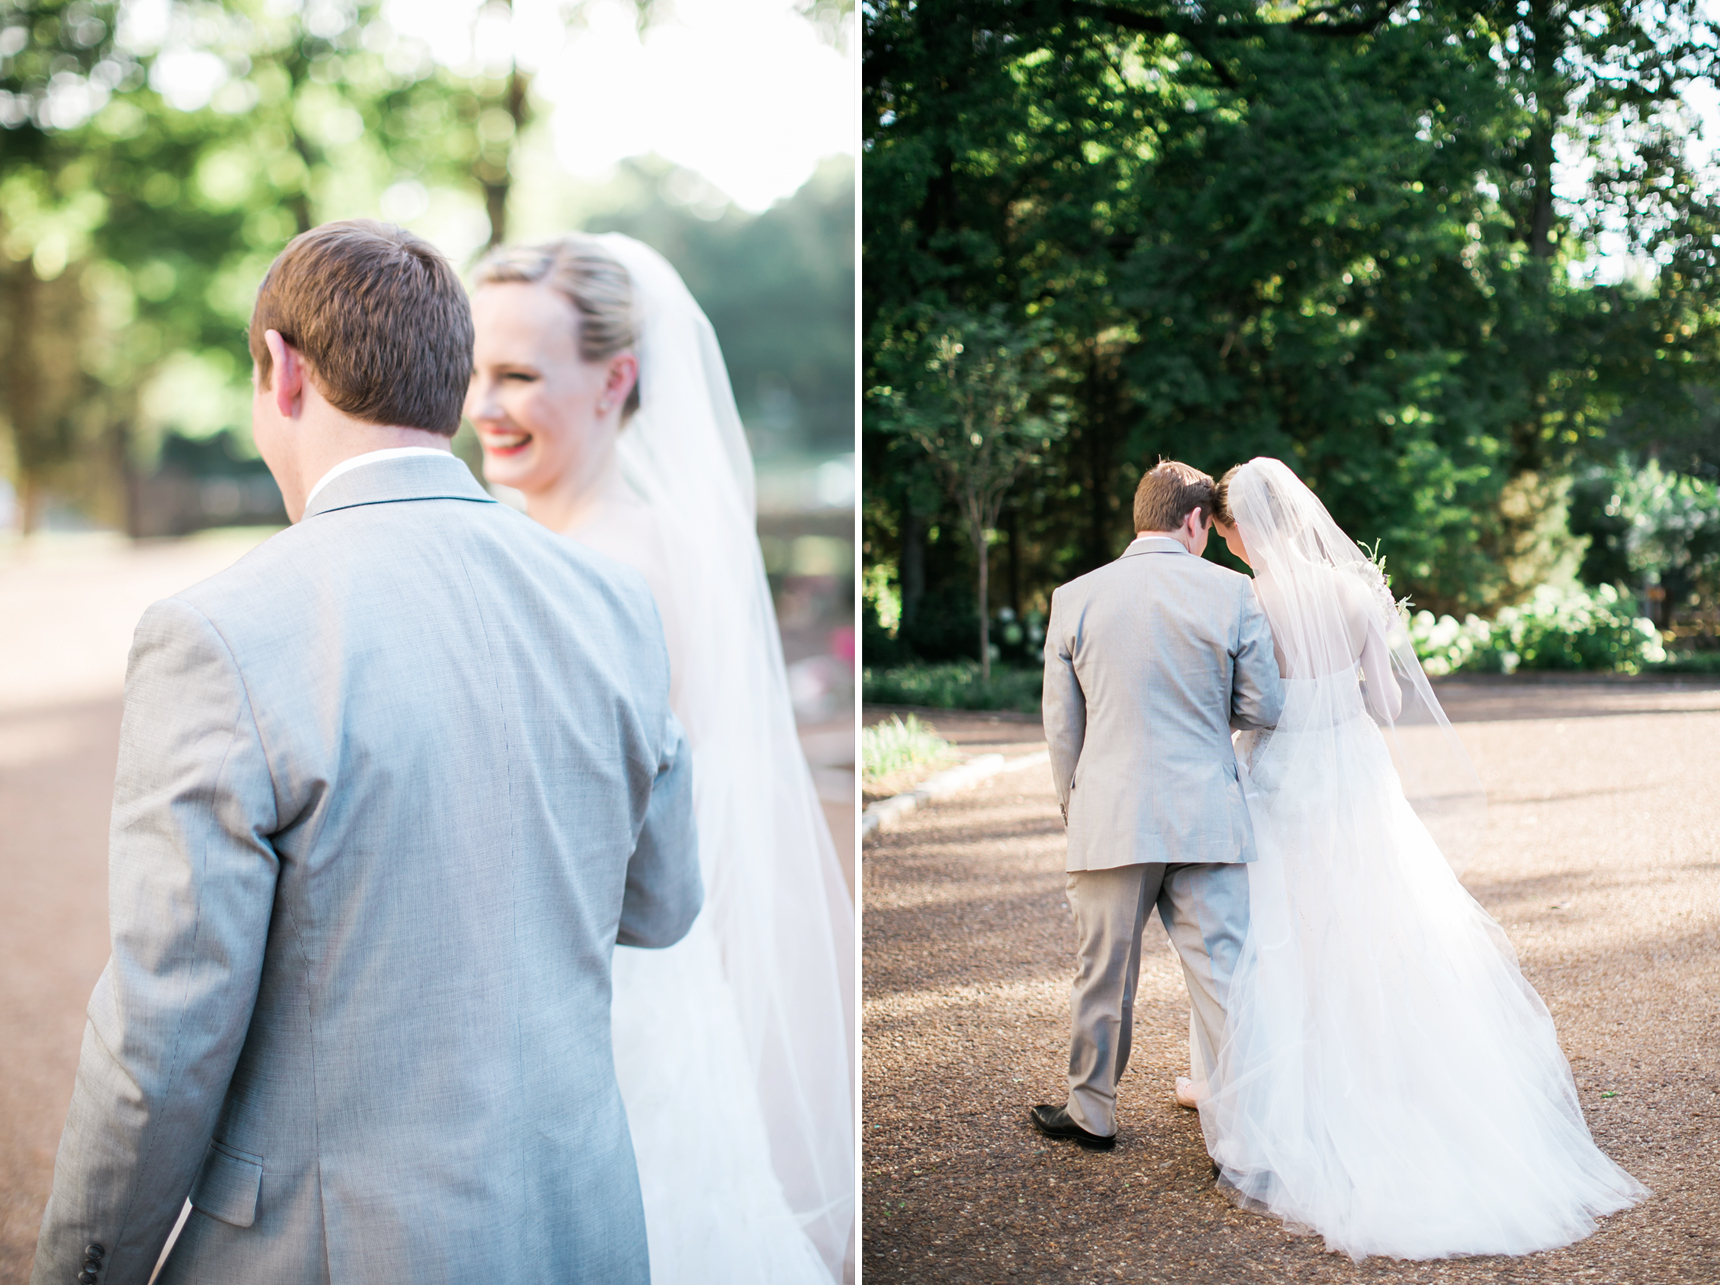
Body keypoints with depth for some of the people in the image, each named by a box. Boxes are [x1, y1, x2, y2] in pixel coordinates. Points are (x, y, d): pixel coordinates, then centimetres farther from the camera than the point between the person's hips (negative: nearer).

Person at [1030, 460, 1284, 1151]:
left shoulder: (1074, 597, 0)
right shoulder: (1232, 593, -2)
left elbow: (1061, 727, 5)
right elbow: (1263, 709, 0)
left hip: (1110, 818, 1)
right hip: (1208, 818, 0)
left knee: (1103, 976, 13)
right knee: (1221, 976, 5)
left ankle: (1091, 1113, 29)